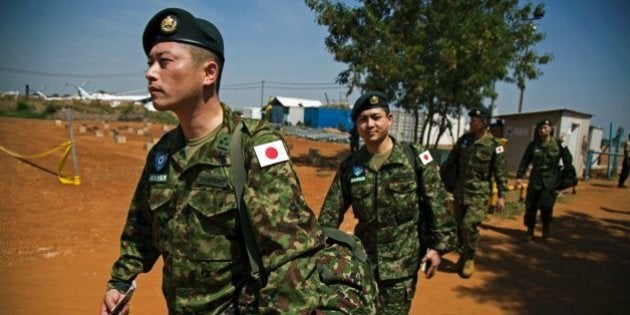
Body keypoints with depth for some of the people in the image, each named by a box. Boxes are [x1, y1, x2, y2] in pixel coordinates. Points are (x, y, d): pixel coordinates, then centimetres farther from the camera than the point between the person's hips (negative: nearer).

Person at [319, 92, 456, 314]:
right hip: (363, 258, 3)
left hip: (403, 260, -3)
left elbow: (437, 204, -6)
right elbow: (331, 212, 3)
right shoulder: (350, 165, -1)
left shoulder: (415, 157, -9)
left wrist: (438, 245, -7)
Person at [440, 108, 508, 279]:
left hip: (479, 193, -5)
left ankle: (469, 259, 6)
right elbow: (450, 161, 12)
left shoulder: (494, 145, -8)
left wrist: (501, 195, -9)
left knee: (469, 224, -13)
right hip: (460, 190, 5)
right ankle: (463, 254, 30)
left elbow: (500, 172, -7)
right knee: (460, 225, 10)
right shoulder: (464, 139, 5)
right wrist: (440, 178, 12)